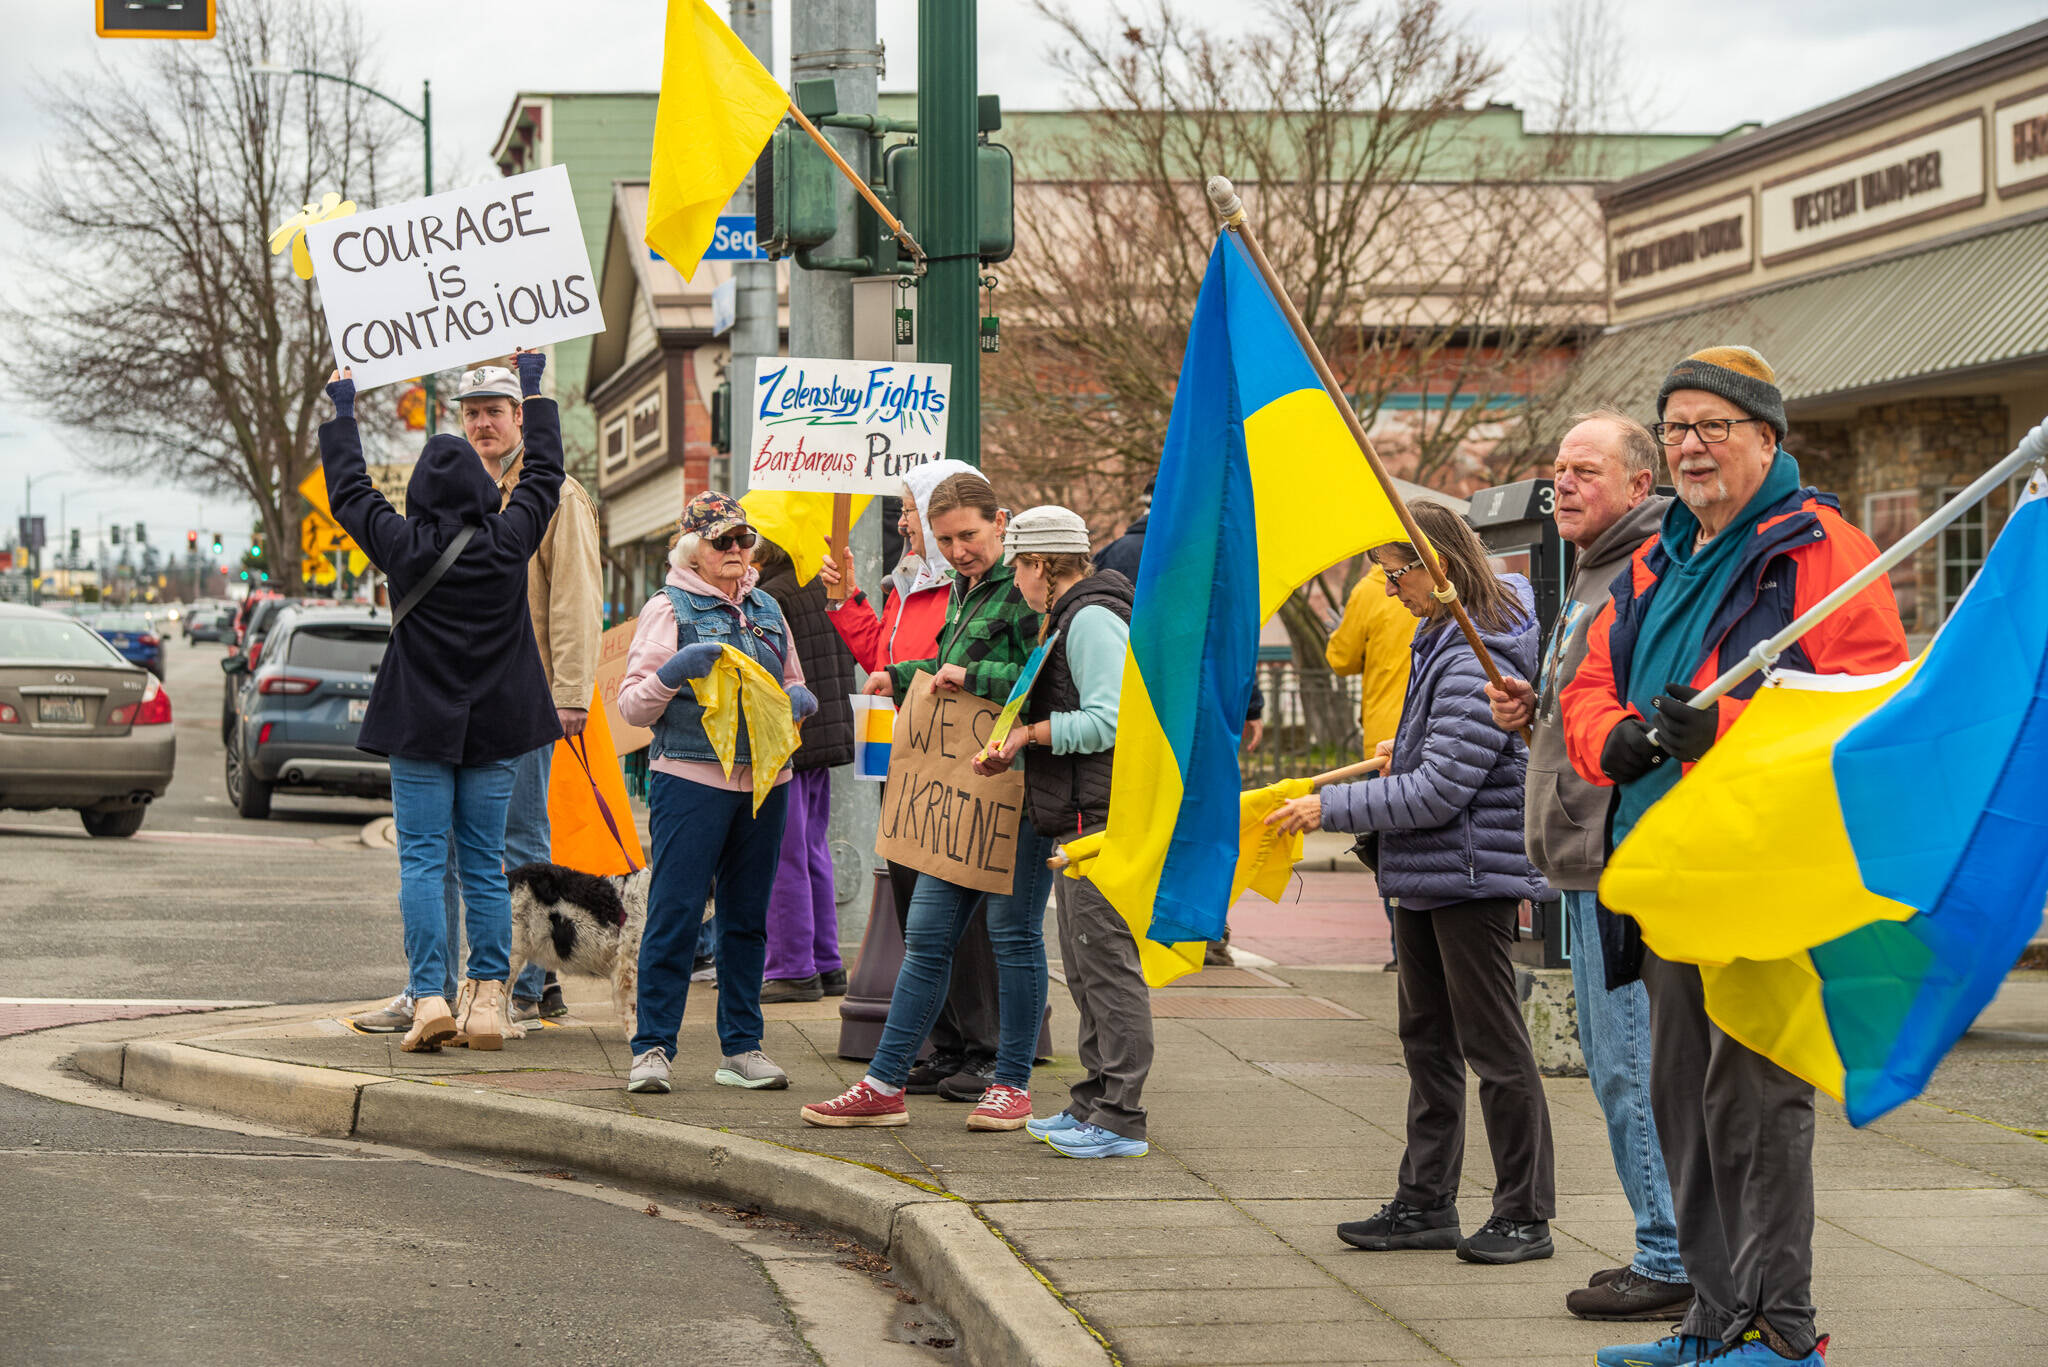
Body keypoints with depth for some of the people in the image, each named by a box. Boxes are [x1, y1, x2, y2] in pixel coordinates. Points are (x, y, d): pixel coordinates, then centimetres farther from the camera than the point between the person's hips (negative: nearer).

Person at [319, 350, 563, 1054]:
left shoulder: (402, 545, -8)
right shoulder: (509, 541, -5)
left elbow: (349, 491, 8)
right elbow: (544, 473, 11)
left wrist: (341, 410, 21)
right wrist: (533, 389, 22)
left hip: (419, 729, -2)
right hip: (494, 729, 2)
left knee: (422, 862, 0)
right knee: (485, 865, 6)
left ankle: (431, 998, -10)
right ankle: (487, 1002, 4)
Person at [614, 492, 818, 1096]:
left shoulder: (766, 609, 16)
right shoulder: (669, 607, 0)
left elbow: (794, 686, 26)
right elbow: (633, 706, -3)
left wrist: (799, 699, 3)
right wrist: (675, 671, -21)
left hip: (764, 781, 5)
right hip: (691, 778, -5)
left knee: (747, 918, 9)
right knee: (674, 914, -8)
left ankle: (741, 1046, 15)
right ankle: (652, 1047, -3)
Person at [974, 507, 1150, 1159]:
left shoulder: (1092, 620, -13)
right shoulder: (1071, 618, 21)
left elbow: (1107, 721, -22)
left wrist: (1031, 733, -11)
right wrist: (1011, 755, 12)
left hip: (1103, 818, -11)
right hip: (1080, 818, 11)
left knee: (1108, 962, -9)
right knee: (1085, 968, 15)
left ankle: (1120, 1119, -8)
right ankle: (1095, 1101, 23)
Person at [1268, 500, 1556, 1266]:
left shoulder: (1477, 664, -22)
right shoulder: (1441, 641, 10)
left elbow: (1438, 794, -25)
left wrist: (1329, 809, -20)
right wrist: (1413, 749, 22)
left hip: (1472, 874, -11)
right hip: (1425, 877, 11)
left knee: (1493, 1044, -3)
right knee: (1428, 1039, 14)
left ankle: (1525, 1215, 5)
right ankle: (1426, 1205, 21)